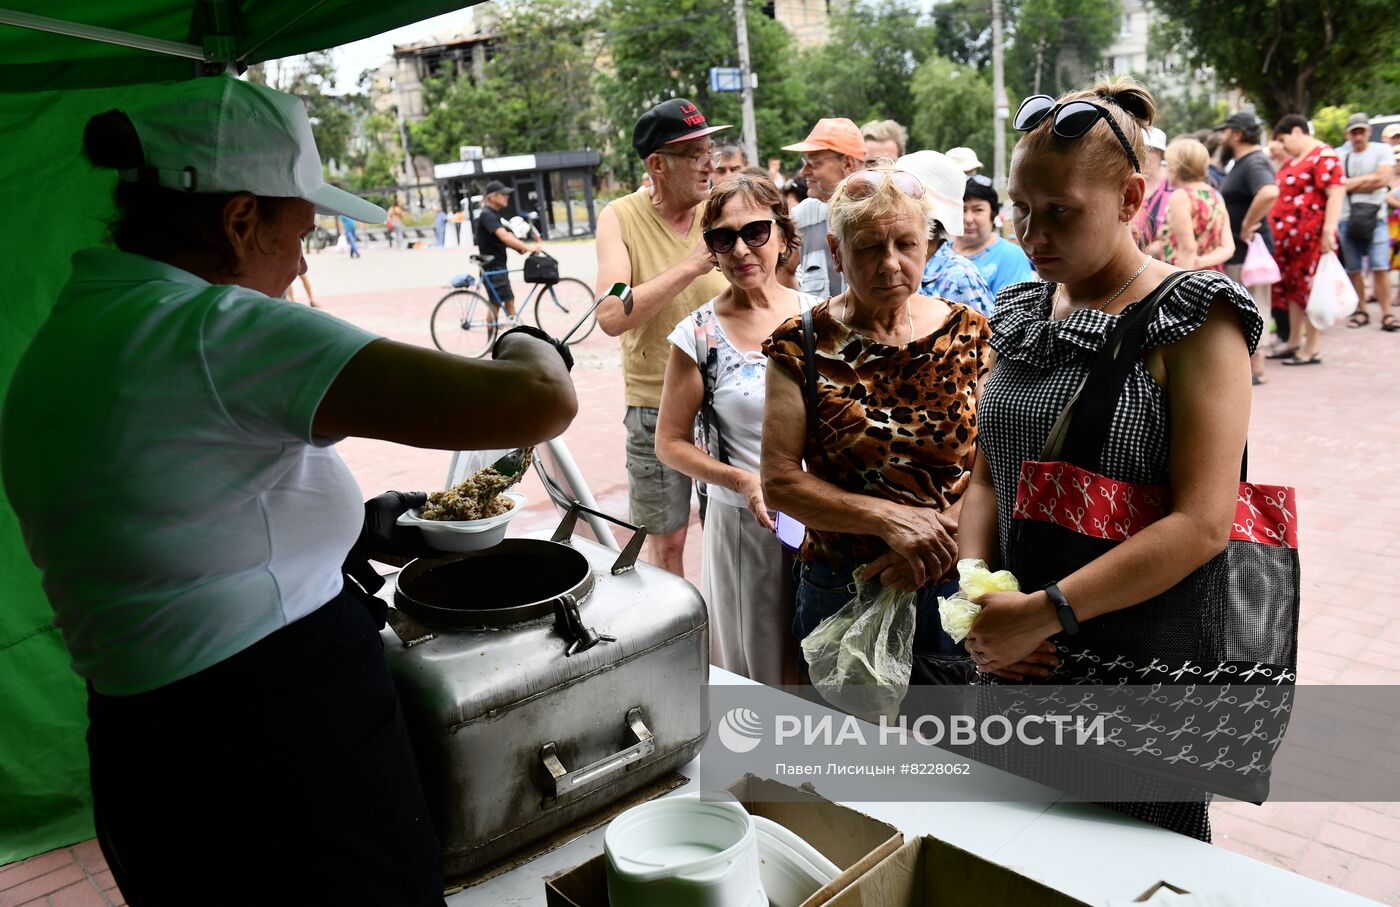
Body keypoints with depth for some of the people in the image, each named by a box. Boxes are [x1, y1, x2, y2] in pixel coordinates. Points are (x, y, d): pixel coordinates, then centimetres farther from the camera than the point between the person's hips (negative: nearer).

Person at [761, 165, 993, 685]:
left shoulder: (970, 336, 0)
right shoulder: (803, 346, -5)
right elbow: (778, 481, -9)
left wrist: (937, 538, -19)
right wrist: (888, 517, -19)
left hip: (954, 592, 2)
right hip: (840, 596, -1)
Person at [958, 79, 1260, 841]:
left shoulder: (1192, 320, -12)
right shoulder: (1021, 314, 7)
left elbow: (1202, 526, -20)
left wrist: (1041, 612, -22)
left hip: (1144, 671, -5)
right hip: (1019, 665, 6)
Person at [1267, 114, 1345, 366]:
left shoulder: (1323, 157, -10)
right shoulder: (1293, 160, 18)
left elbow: (1336, 194, -18)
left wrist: (1328, 231, -24)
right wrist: (1276, 230, 21)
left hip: (1310, 237, -9)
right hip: (1287, 237, 9)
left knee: (1310, 288, -4)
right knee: (1291, 288, 13)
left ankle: (1312, 349, 3)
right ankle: (1294, 342, 23)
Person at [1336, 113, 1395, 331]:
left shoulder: (1382, 150, 5)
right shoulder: (1340, 157, 11)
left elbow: (1382, 180, -8)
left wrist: (1351, 183, -4)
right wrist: (1368, 180, -4)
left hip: (1375, 217, -2)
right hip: (1347, 220, 2)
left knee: (1380, 268, -8)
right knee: (1354, 270, 5)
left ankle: (1386, 313, -6)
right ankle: (1361, 311, 14)